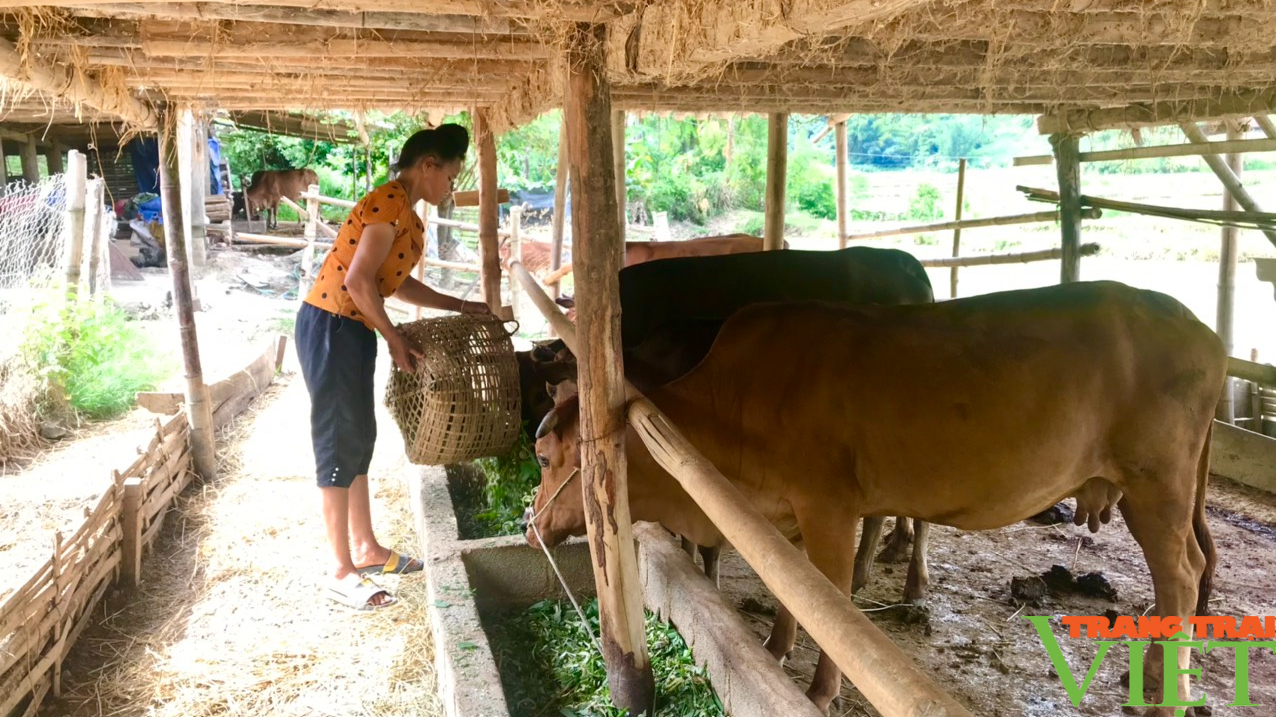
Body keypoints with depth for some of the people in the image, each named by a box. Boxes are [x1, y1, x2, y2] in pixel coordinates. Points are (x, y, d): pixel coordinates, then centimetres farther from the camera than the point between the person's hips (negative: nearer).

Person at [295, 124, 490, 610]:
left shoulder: (406, 214, 15)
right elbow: (358, 281, -21)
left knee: (360, 440, 15)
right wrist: (396, 340, -12)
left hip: (352, 332, 10)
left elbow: (395, 283, 23)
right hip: (330, 329, -10)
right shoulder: (390, 202, -15)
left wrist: (459, 307, 21)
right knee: (339, 445, -4)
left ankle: (366, 548, 28)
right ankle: (341, 573, 6)